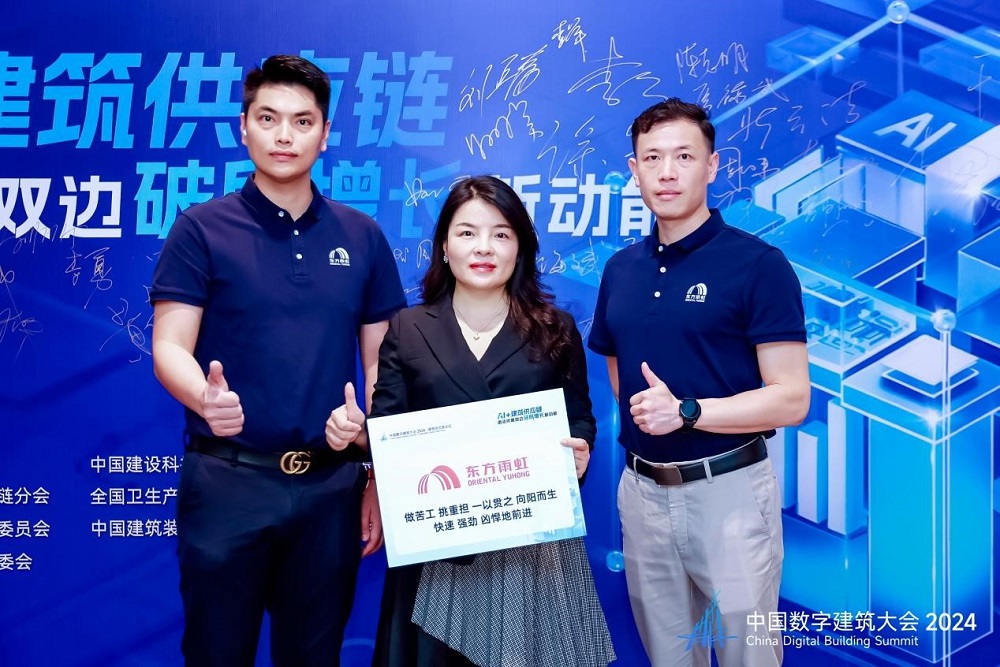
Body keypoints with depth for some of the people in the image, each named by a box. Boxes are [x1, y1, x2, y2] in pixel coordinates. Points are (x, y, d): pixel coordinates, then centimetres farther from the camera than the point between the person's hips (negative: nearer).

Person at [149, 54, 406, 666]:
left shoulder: (362, 237, 6)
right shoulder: (202, 229, -2)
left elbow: (382, 363, 9)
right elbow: (169, 348, -7)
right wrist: (205, 397, -29)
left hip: (331, 483, 3)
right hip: (228, 479, -2)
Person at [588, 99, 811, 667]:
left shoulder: (759, 264, -10)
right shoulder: (621, 269, 7)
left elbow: (791, 399, -14)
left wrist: (687, 411, -22)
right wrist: (640, 415, 1)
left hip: (729, 488, -5)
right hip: (642, 491, 5)